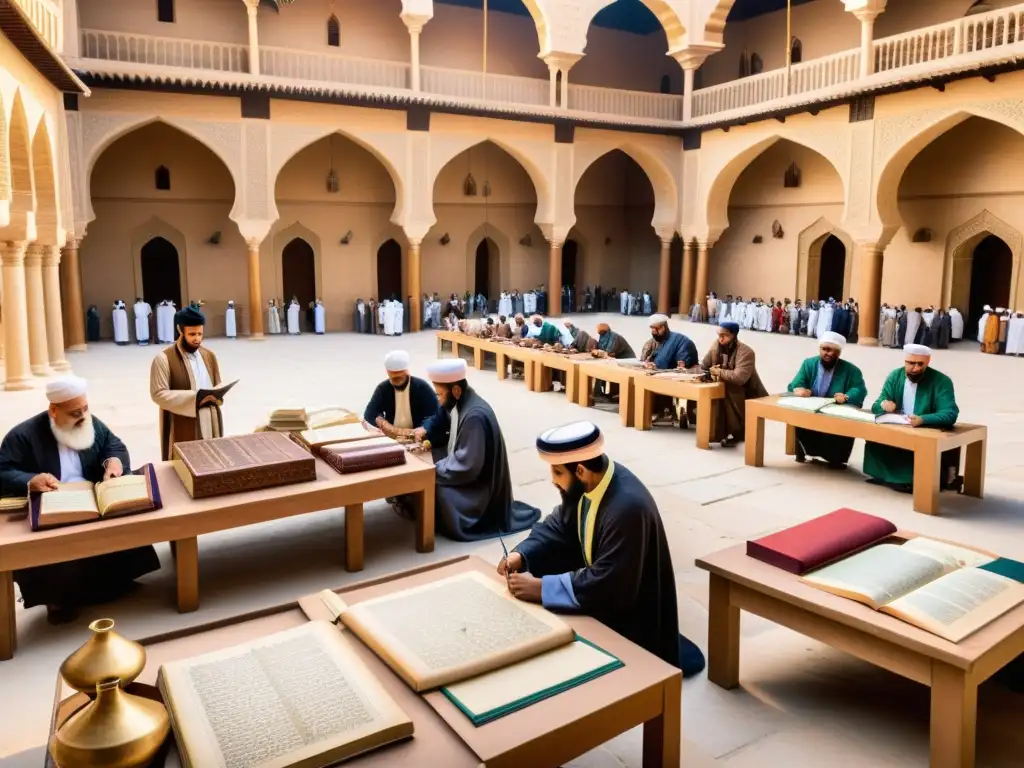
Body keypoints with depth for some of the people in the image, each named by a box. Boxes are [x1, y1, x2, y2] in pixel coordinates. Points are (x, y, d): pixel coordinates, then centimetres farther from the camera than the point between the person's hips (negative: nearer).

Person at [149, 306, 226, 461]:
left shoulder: (209, 355, 11)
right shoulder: (164, 359, -9)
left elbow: (219, 384, 19)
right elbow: (159, 394, -14)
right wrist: (193, 397, -22)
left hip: (210, 424, 6)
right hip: (182, 428, -6)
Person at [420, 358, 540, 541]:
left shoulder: (475, 416, -30)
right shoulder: (459, 403, -3)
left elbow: (467, 467, -28)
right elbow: (442, 422, 19)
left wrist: (435, 469, -19)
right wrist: (426, 431, 1)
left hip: (479, 483, -10)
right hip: (462, 467, 10)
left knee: (437, 490, -28)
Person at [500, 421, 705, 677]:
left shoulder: (628, 508, -33)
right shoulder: (584, 483, -10)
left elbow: (605, 585, -31)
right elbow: (559, 526, 4)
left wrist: (541, 588, -27)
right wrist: (522, 554, -11)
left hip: (630, 615, -8)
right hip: (603, 593, 8)